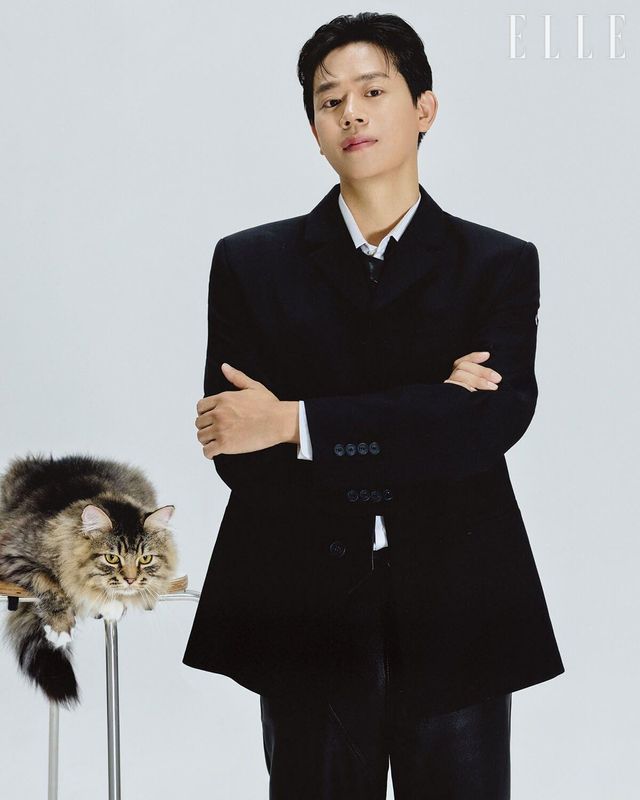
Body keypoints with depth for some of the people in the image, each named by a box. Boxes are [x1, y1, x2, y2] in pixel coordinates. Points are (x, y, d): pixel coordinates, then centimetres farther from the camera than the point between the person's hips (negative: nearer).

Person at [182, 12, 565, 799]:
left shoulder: (500, 264, 4)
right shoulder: (251, 263, 5)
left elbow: (494, 418, -14)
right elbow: (236, 454, -5)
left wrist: (296, 424, -18)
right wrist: (430, 411, -13)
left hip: (456, 620, 0)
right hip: (307, 623, 0)